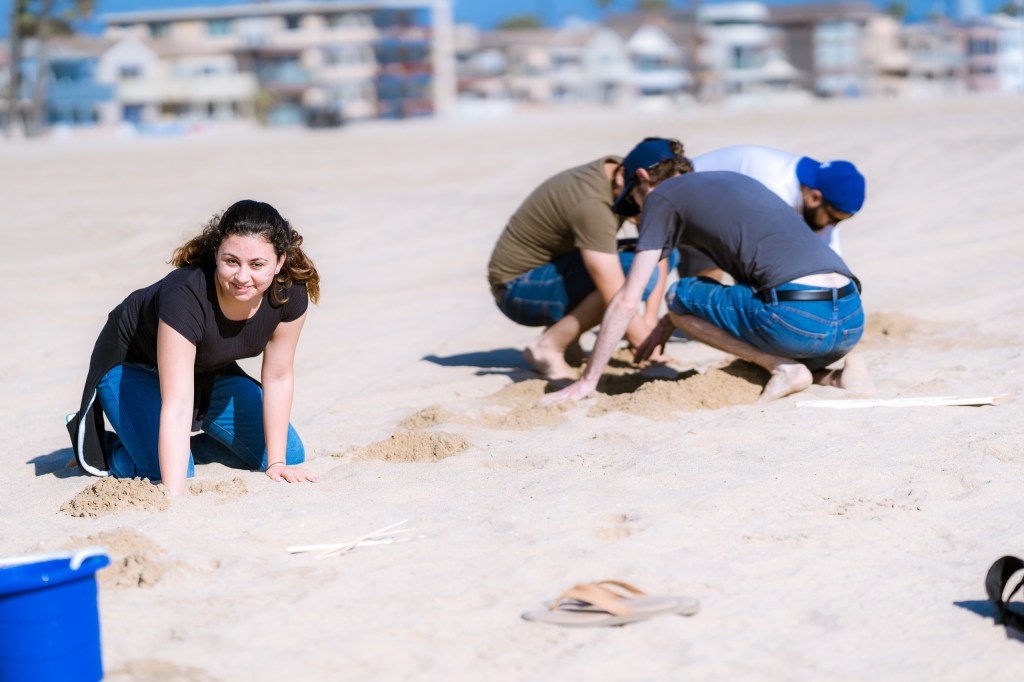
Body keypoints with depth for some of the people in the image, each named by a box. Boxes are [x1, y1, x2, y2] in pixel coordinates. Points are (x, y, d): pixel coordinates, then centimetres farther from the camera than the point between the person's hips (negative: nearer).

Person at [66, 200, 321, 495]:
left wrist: (277, 463, -11)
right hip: (132, 365, -5)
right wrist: (173, 501, -49)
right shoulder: (186, 296, -42)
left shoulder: (291, 293, -27)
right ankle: (100, 443, 6)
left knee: (290, 455, 1)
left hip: (208, 369, 6)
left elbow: (278, 377, -12)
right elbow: (176, 407, -45)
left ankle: (185, 445, 19)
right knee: (169, 473, -25)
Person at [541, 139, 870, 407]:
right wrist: (671, 322, 46)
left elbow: (627, 301, 5)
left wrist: (587, 382, 11)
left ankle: (784, 368, -1)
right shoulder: (737, 180, 30)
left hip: (800, 320, -7)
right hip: (853, 318, 7)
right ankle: (829, 375, 4)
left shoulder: (662, 196, 8)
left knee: (678, 296, 13)